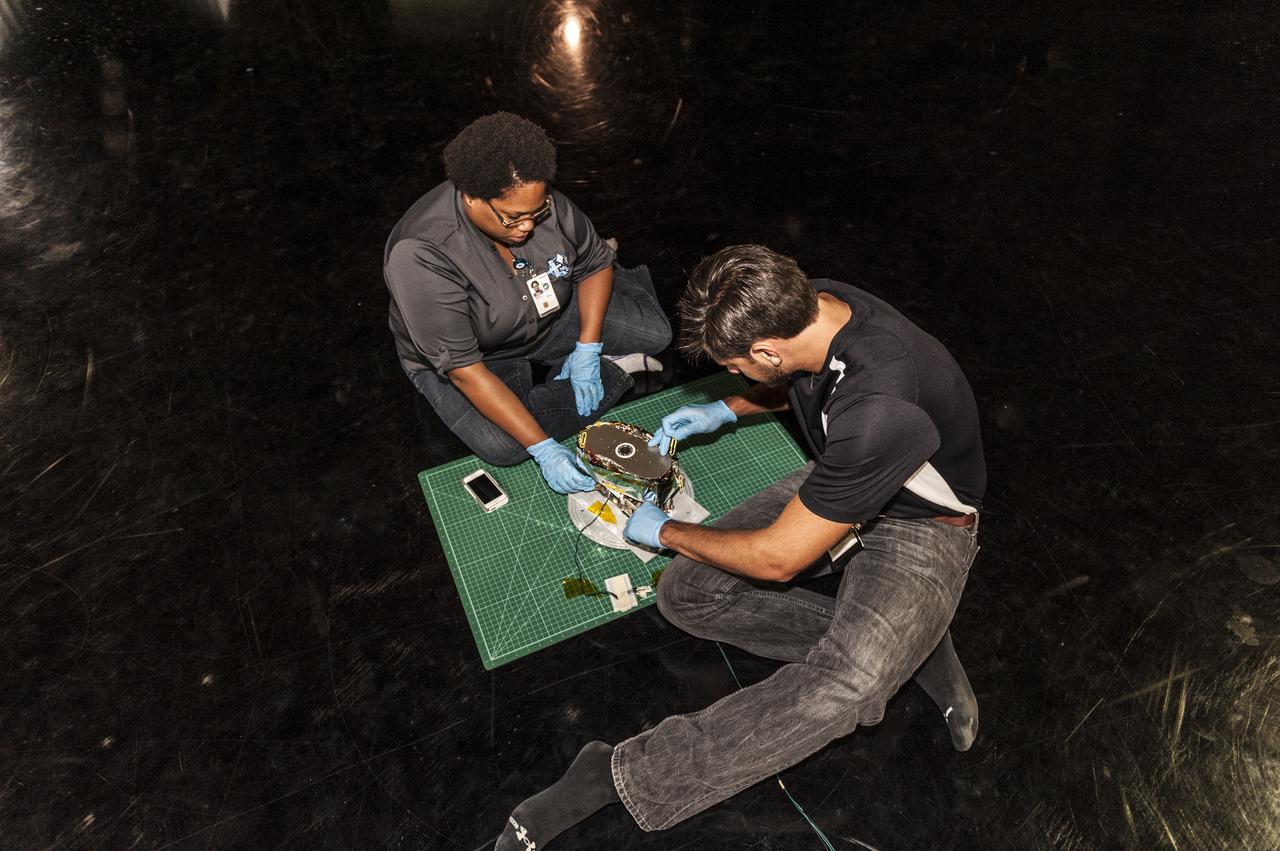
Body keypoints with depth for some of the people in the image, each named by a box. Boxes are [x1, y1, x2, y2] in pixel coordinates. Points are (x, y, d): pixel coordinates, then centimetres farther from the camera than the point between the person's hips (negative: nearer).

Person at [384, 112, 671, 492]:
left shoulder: (542, 204, -21)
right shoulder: (421, 254, -35)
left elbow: (595, 262, -2)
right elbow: (463, 368, -35)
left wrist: (587, 351, -14)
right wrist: (543, 448, -37)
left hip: (551, 318, 3)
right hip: (476, 353, -3)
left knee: (655, 332, -13)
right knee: (500, 445, -30)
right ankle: (614, 371, -11)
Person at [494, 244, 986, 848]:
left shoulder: (878, 411, -39)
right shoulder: (810, 305, -15)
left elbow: (777, 559, -27)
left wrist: (665, 531, -11)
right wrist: (726, 410, 3)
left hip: (920, 527, -7)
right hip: (836, 487, 8)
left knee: (843, 688, -35)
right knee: (685, 593, -10)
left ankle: (611, 777, -26)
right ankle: (902, 647, -5)